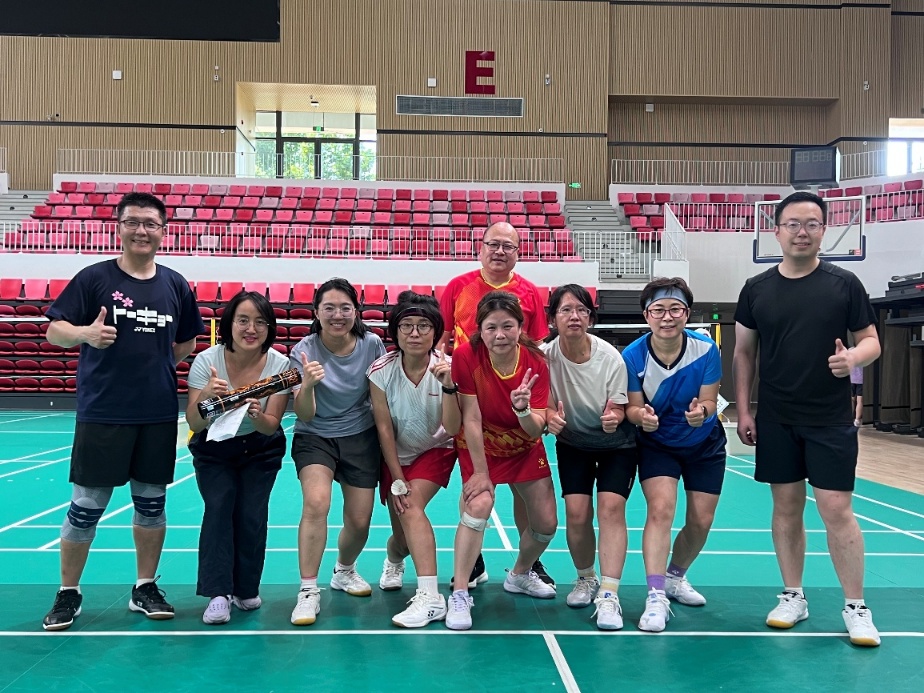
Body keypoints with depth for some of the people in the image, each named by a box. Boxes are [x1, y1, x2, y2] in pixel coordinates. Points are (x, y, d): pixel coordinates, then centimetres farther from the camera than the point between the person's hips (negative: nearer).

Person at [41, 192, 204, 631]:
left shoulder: (175, 285, 7)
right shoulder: (94, 277, -2)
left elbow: (186, 342, 19)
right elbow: (54, 331, -4)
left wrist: (156, 365, 7)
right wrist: (86, 333, -23)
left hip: (159, 415, 3)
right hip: (102, 413, -3)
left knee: (152, 502, 10)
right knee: (86, 505, 3)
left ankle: (145, 588, 24)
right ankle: (68, 593, 20)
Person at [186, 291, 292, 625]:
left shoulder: (279, 365, -20)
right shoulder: (207, 360, -21)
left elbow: (271, 427, -18)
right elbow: (195, 425, -21)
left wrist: (256, 414, -40)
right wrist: (204, 397, -42)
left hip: (260, 451, 1)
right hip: (214, 450, 0)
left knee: (252, 515, -11)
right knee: (219, 506, -19)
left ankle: (246, 590, 8)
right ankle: (219, 594, -14)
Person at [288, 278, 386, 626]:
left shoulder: (372, 344, -9)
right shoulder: (304, 351, -14)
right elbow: (306, 417, -17)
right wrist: (307, 384, -36)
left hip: (361, 437, 2)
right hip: (315, 437, -2)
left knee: (360, 521, 1)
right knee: (316, 502, -27)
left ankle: (344, 571, 34)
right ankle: (308, 591, -13)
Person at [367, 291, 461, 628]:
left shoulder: (446, 367, -20)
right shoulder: (381, 370, -18)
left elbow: (453, 428, -26)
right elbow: (384, 428, -13)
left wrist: (447, 385, -40)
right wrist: (397, 481, -13)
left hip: (436, 449, -1)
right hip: (396, 455, 1)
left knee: (412, 506, -26)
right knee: (404, 531, 1)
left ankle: (430, 597, -24)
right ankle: (394, 558, 41)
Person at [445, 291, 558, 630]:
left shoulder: (536, 363, -20)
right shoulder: (466, 356, -25)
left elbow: (536, 430, -21)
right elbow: (471, 419, -22)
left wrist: (523, 409, -42)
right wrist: (480, 472, -20)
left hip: (524, 447, 3)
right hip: (480, 446, -3)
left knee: (547, 523, 4)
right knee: (478, 504, -29)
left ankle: (520, 575, 36)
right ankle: (459, 595, -17)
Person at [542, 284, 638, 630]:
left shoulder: (611, 358, -24)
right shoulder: (545, 355, -19)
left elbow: (618, 410, -17)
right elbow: (547, 407, -10)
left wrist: (613, 417, -40)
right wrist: (551, 418, -33)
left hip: (616, 444, -1)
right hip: (572, 443, 2)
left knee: (611, 507, -17)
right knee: (576, 512, -8)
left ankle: (608, 595, -11)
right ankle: (586, 579, 20)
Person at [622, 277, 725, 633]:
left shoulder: (706, 350, -21)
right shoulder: (632, 356, -23)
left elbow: (708, 401, -18)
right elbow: (632, 407, -20)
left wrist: (701, 411, -41)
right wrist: (641, 415, -43)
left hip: (705, 444, 2)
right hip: (657, 444, -2)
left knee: (701, 521, 6)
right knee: (660, 508, -22)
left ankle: (675, 577, 34)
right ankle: (656, 597, -18)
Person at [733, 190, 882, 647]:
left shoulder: (844, 284, -1)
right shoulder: (757, 289, 3)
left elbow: (871, 340, 4)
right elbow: (744, 352, 8)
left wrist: (854, 357, -20)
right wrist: (743, 410, 3)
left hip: (831, 420, -2)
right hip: (775, 420, 2)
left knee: (837, 510, -3)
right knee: (786, 507, 9)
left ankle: (856, 607, 12)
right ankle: (793, 597, 22)